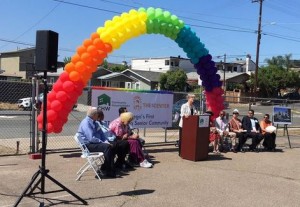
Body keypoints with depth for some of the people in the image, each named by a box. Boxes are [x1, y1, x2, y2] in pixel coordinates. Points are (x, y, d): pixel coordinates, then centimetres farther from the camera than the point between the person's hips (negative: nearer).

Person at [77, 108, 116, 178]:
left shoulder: (94, 123, 14)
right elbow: (91, 138, -24)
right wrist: (103, 142, -17)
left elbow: (101, 134, 16)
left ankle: (105, 167, 0)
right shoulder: (86, 123, -16)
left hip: (96, 143, 9)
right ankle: (109, 172, -21)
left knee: (112, 146, -8)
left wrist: (106, 141, -2)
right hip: (88, 145, -9)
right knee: (107, 147, -27)